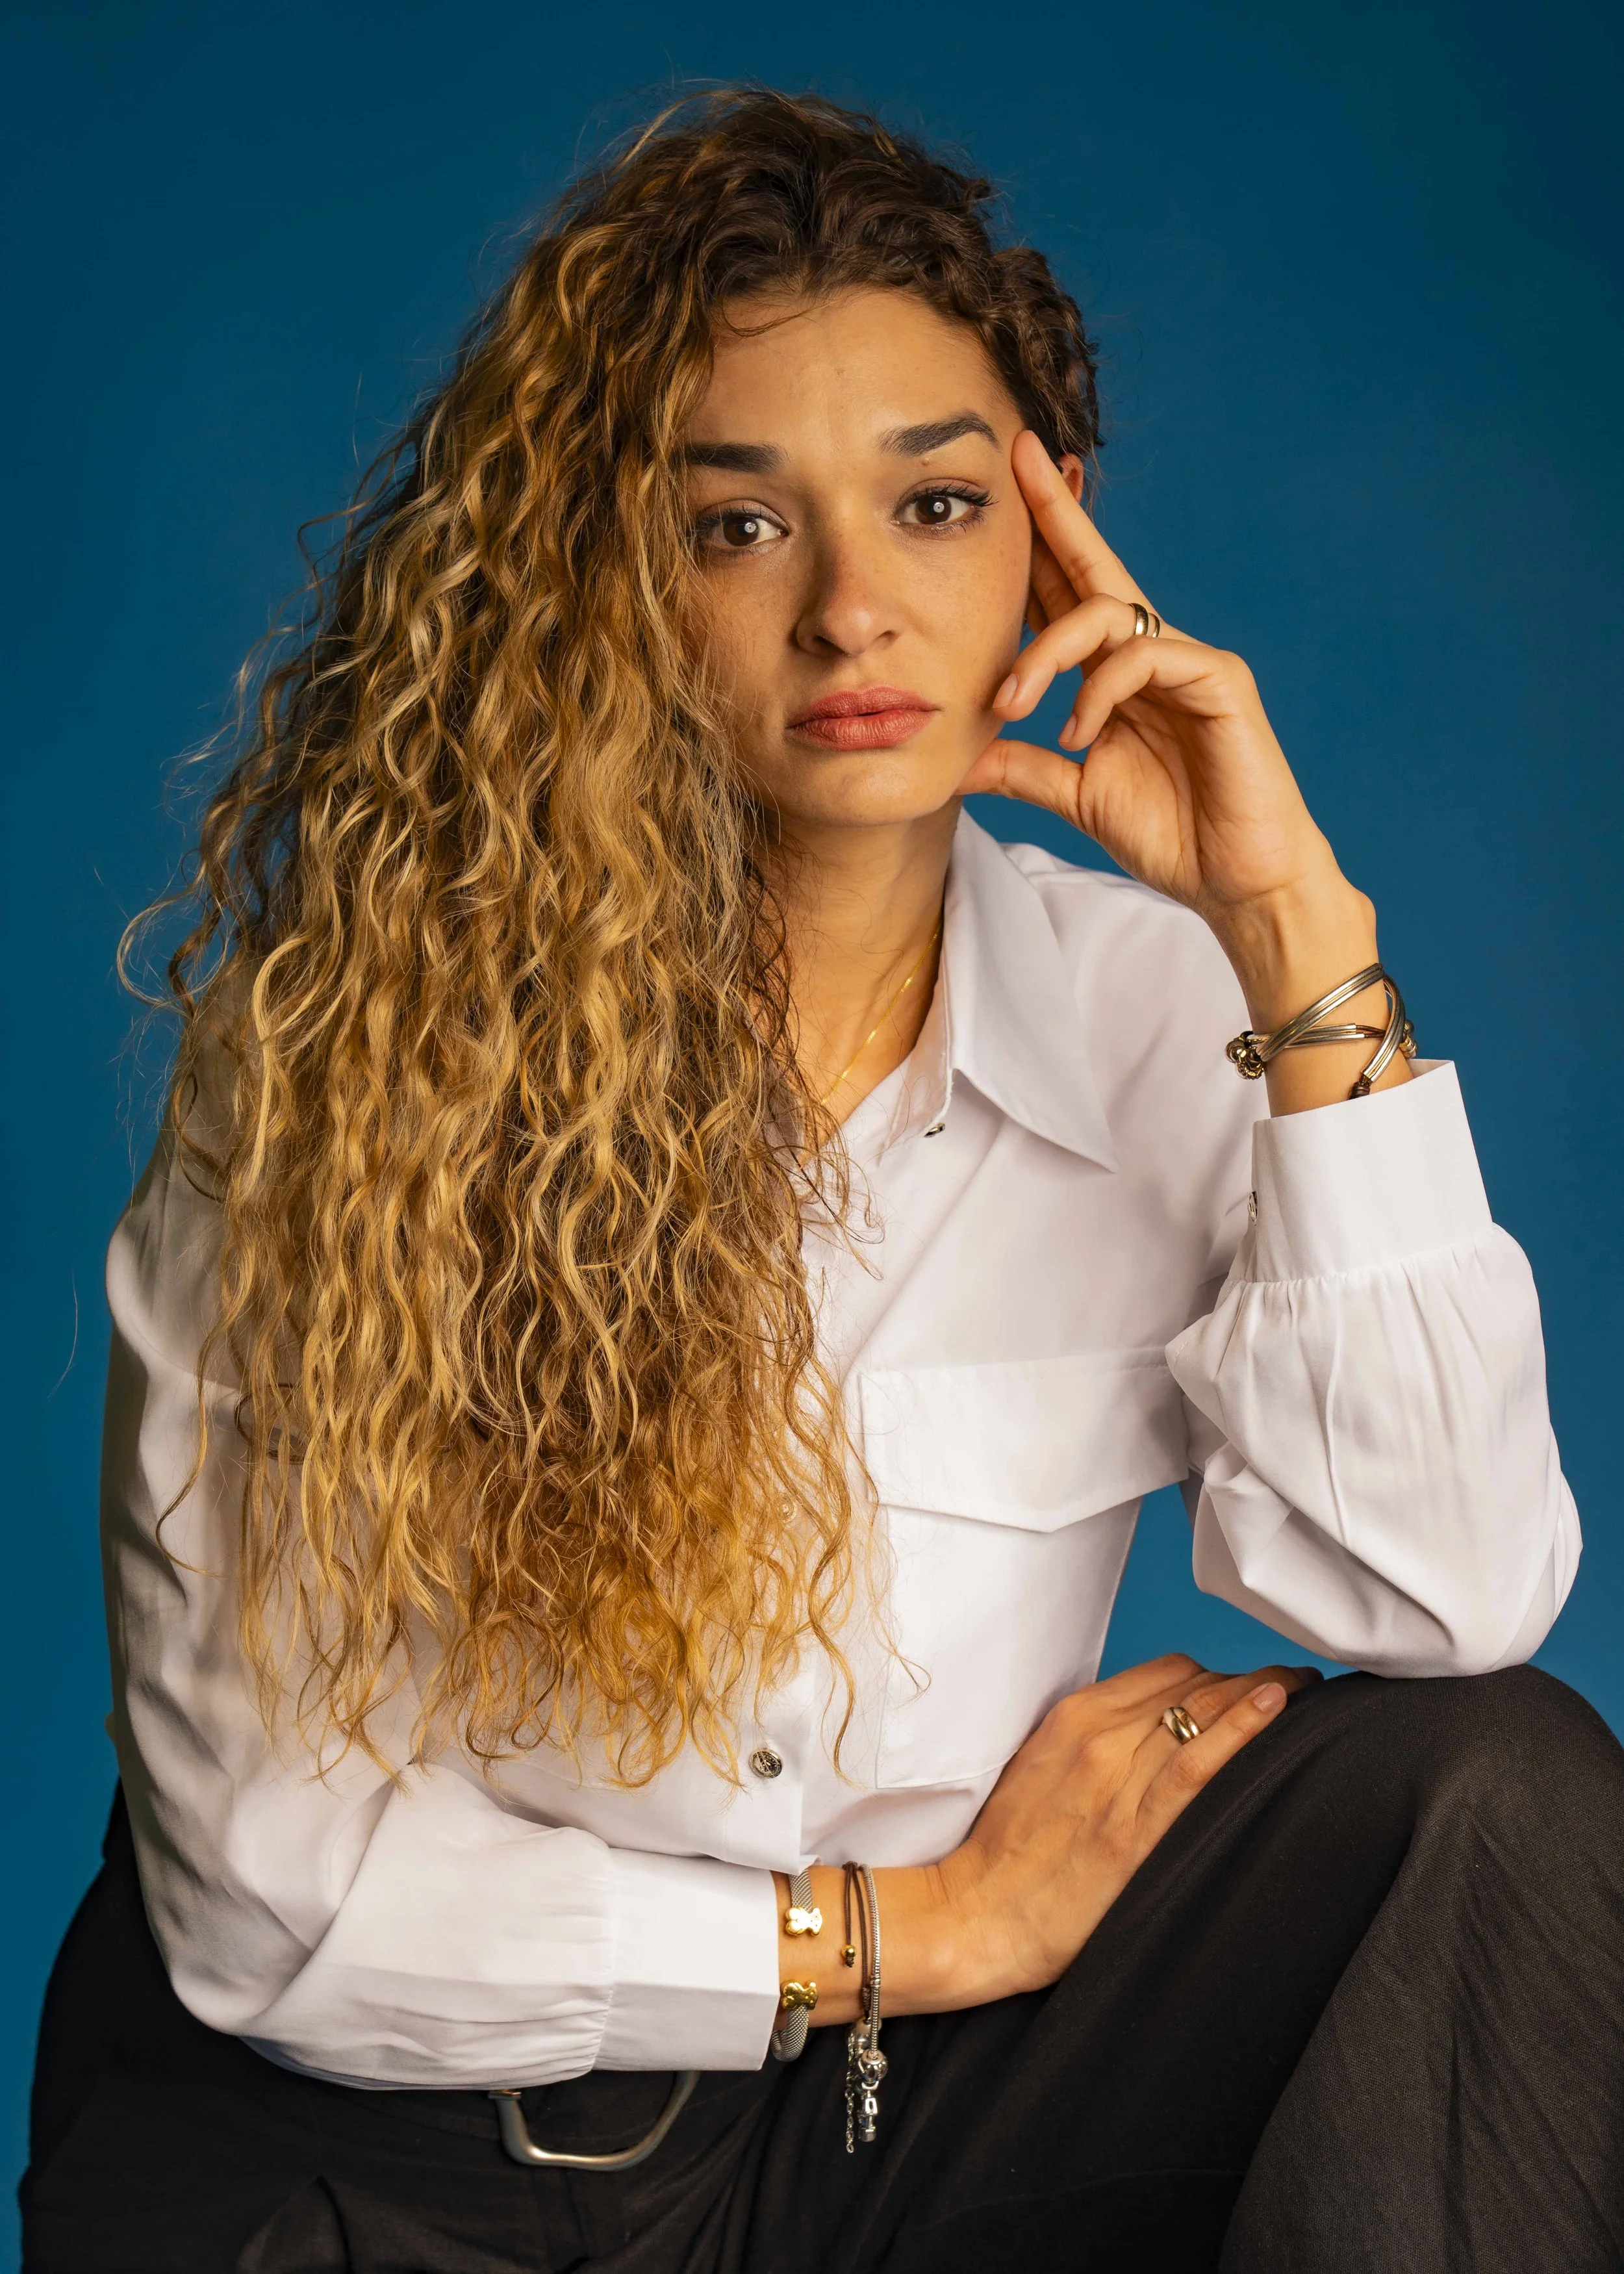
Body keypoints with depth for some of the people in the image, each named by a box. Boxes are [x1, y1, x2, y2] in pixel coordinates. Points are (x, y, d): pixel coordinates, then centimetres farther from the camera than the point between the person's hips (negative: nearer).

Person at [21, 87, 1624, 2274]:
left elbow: (1449, 1603, -16)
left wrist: (1293, 922, -19)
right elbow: (261, 1875, -14)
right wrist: (918, 1924, -11)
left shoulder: (1159, 1014, -4)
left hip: (909, 2097, 2)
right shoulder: (341, 1040, -13)